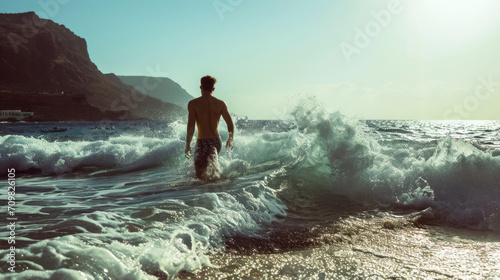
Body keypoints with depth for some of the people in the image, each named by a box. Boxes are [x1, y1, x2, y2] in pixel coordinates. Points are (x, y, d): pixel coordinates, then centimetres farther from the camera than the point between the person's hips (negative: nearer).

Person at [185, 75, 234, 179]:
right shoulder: (220, 103, 3)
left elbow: (191, 126, -13)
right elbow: (230, 124, 4)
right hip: (217, 141, 5)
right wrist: (230, 139, 19)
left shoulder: (193, 103, -5)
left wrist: (188, 144, -6)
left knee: (200, 174, -4)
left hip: (202, 142, -5)